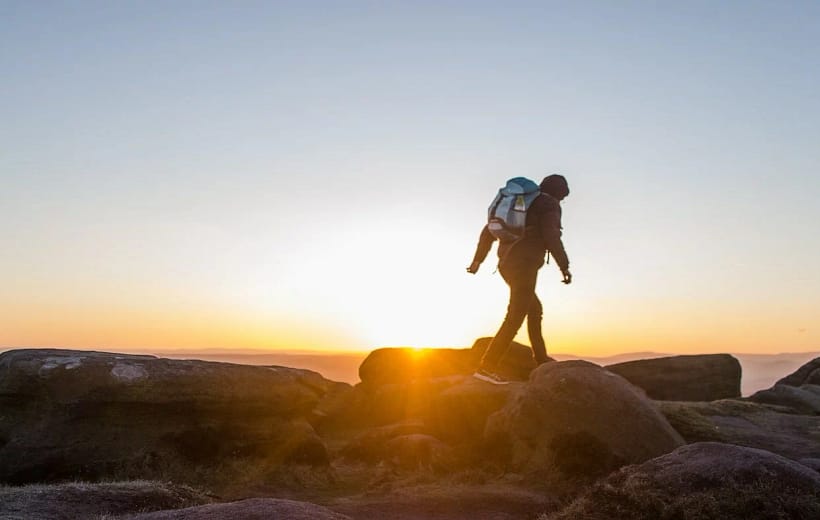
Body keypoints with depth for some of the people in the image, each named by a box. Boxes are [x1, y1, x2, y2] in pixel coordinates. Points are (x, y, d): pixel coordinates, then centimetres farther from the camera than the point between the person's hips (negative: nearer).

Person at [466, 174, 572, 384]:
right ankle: (487, 366, -21)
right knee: (515, 317, -12)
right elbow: (551, 236, -17)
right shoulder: (549, 205, 0)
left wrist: (478, 260, 18)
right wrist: (564, 266, -12)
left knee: (535, 309, 24)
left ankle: (540, 358, 32)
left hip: (507, 264, 9)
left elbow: (489, 231, 18)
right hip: (524, 265, -9)